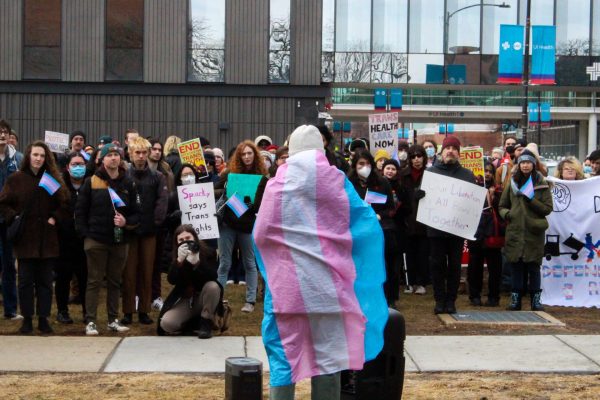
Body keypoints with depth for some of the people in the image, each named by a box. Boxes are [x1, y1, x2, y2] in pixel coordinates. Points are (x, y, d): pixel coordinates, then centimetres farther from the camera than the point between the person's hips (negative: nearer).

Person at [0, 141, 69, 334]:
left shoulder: (52, 179, 6)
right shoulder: (16, 179, 1)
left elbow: (64, 203, 8)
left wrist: (55, 218, -5)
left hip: (47, 238, 2)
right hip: (25, 238, -1)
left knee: (45, 280, 5)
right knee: (26, 280, 4)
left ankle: (43, 319, 12)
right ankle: (27, 319, 12)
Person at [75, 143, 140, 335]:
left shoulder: (128, 183, 6)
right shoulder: (92, 182, -1)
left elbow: (136, 212, 7)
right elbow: (80, 210, 0)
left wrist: (127, 222, -11)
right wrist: (84, 232, -7)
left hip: (119, 240, 3)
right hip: (96, 240, -3)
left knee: (115, 281, 10)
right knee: (94, 281, 1)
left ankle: (113, 320, 19)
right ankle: (90, 321, 4)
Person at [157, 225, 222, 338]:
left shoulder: (208, 252, -12)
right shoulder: (176, 256, -6)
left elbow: (212, 277, -27)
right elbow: (172, 280, -20)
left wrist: (197, 262, -42)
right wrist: (179, 261, -36)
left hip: (204, 298, -1)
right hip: (185, 300, 2)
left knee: (212, 286, -36)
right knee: (166, 324, -24)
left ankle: (206, 323, -16)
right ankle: (195, 322, 5)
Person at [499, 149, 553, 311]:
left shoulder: (542, 184, 5)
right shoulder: (512, 183, 11)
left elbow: (548, 208, 1)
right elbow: (502, 205, 17)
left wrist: (531, 200, -11)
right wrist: (506, 214, -4)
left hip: (534, 233, -2)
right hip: (515, 232, 2)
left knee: (533, 267, 1)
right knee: (516, 267, 5)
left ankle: (536, 300, 10)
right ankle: (515, 299, 13)